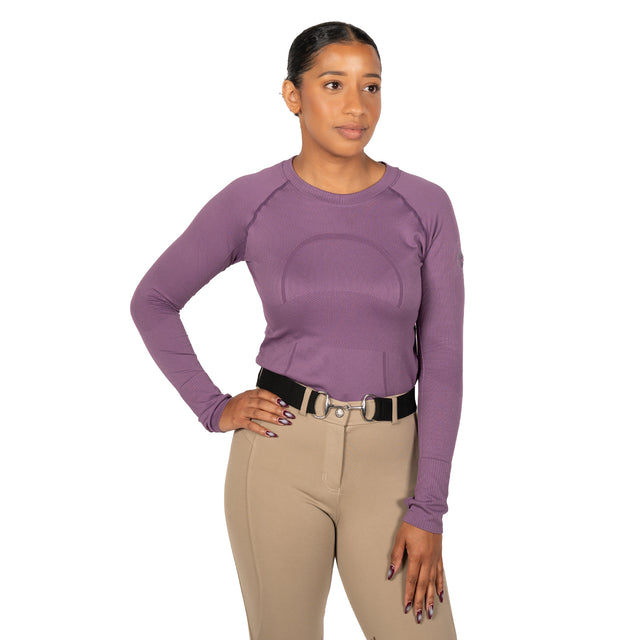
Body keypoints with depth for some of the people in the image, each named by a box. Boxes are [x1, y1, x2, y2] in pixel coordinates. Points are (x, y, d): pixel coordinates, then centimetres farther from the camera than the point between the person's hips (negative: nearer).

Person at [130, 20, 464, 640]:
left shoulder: (425, 207, -2)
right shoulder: (248, 203, -2)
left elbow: (441, 361, -3)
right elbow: (153, 300, 10)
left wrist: (428, 510, -8)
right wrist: (212, 408, 1)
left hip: (386, 463, 1)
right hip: (281, 454, 0)